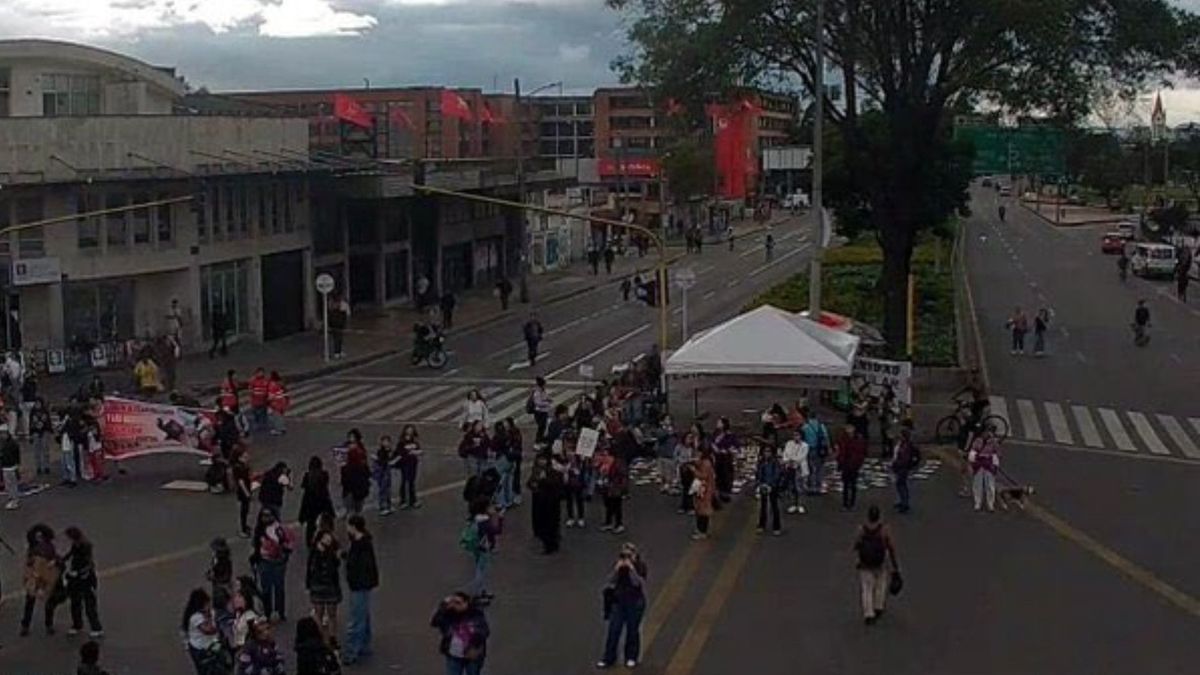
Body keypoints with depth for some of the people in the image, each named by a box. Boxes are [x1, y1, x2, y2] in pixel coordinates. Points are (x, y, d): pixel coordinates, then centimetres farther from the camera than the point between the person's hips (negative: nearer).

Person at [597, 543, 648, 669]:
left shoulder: (640, 566, -6)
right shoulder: (617, 566, 2)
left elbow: (638, 583, -18)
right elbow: (611, 581, -7)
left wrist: (632, 569, -23)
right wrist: (617, 569, -18)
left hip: (635, 602, -2)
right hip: (618, 601, 2)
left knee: (632, 630, 6)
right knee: (613, 630, 1)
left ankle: (631, 658, 19)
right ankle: (608, 658, 7)